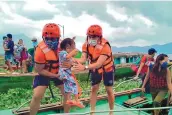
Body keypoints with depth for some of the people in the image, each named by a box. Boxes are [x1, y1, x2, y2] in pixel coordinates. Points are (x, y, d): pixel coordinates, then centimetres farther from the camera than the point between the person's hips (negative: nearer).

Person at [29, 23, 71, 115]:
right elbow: (39, 70, -21)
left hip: (58, 71, 4)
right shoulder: (41, 50, -29)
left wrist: (69, 64, -28)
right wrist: (55, 76, -28)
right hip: (44, 74, -4)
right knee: (37, 96, -16)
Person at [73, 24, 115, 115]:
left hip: (107, 69, -4)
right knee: (94, 89, 4)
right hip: (95, 69, 4)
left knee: (109, 90, 4)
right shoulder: (86, 45, -17)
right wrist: (75, 61, -50)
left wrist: (84, 67, -57)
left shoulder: (105, 46, -34)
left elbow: (99, 63, -43)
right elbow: (83, 58, -27)